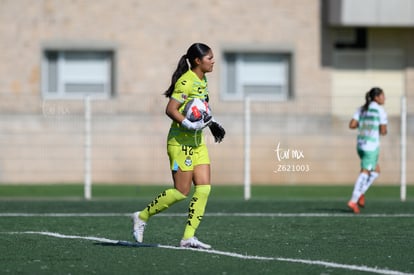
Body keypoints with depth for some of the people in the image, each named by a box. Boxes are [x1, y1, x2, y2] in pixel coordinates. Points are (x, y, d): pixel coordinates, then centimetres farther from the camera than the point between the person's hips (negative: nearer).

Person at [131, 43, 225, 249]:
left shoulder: (202, 81, 12)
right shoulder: (186, 81, -16)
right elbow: (170, 109, -23)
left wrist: (212, 124, 20)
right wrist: (189, 125, -32)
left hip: (197, 143, 9)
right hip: (180, 142, -9)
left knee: (204, 188, -2)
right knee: (181, 191, -6)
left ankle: (188, 237, 1)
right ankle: (142, 217, 11)